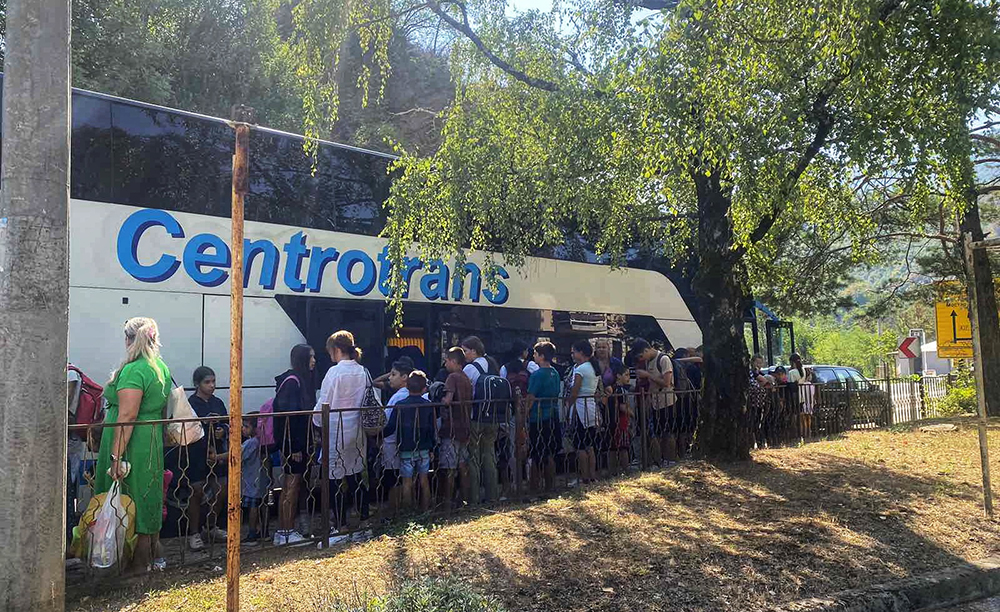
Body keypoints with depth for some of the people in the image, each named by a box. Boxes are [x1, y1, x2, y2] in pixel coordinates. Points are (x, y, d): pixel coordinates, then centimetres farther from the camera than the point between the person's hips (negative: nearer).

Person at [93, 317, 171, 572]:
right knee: (149, 500, 17)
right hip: (154, 443, 9)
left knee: (132, 498, 2)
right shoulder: (162, 367, 10)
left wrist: (116, 456, -22)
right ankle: (151, 556, 28)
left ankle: (139, 563, 11)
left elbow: (127, 417, -22)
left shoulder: (133, 371, -17)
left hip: (132, 445, -9)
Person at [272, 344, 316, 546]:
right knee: (290, 486, -4)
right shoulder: (291, 381, -15)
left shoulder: (304, 380, 13)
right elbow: (287, 416, -20)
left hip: (300, 442, 9)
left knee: (294, 486, 11)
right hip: (291, 443, -9)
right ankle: (284, 533, 3)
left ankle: (289, 530, 17)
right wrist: (294, 447, -21)